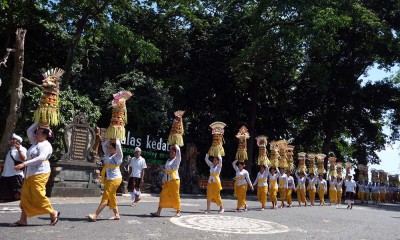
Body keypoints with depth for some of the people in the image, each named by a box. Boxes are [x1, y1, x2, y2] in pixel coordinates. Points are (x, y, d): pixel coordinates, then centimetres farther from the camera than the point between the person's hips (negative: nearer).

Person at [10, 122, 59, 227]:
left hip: (39, 173, -9)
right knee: (26, 196, 5)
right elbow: (29, 131, 27)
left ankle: (53, 213, 6)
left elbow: (41, 158, -24)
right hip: (30, 174, 9)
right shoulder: (36, 143, 18)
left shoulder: (46, 145, -9)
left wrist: (24, 164, -28)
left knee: (38, 196, -8)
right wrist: (38, 122, 18)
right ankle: (23, 220, 9)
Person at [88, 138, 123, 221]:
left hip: (115, 179, -8)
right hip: (109, 179, 9)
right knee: (111, 197, 10)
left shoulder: (118, 156, -7)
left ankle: (95, 215, -12)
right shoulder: (108, 155, 13)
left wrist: (116, 139, -4)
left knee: (105, 197, -9)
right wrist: (110, 139, 13)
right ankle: (116, 215, 16)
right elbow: (103, 144, 18)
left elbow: (118, 145, -19)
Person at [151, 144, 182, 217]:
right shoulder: (168, 161, 17)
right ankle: (158, 212, 1)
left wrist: (175, 145, -1)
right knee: (163, 195, 0)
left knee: (175, 196, -1)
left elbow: (178, 150, -16)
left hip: (175, 181, -6)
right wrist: (163, 181, 16)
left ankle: (178, 212, 11)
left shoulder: (177, 159, 0)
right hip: (167, 182, 6)